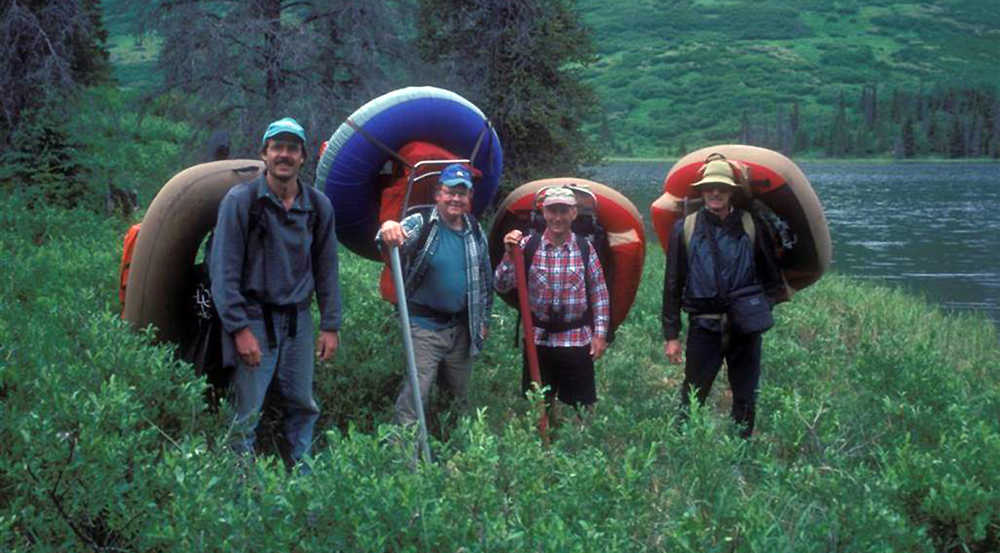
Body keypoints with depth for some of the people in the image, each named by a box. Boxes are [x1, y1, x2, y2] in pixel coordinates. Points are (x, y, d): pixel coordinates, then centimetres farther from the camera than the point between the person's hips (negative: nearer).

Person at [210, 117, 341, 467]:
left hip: (298, 319, 4)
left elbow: (326, 270, 12)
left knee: (303, 405, 9)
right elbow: (224, 270, -8)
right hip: (254, 319, -4)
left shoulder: (318, 206, 6)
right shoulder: (241, 200, -7)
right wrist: (239, 328, -13)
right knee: (248, 411, -2)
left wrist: (331, 325, 7)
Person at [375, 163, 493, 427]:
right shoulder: (421, 224, -9)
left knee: (460, 396, 15)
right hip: (424, 326, -5)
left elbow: (485, 277, 16)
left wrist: (483, 319, 16)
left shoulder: (475, 231, 6)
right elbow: (399, 238, -31)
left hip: (461, 328, 5)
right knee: (415, 394, -10)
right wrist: (388, 230, -54)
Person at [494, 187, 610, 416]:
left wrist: (600, 334, -2)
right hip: (538, 339, 1)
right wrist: (510, 254, -18)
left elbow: (599, 294, 3)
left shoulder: (585, 248, 0)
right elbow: (501, 286, -4)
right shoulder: (528, 245, -1)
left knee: (580, 407, 6)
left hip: (577, 340, -1)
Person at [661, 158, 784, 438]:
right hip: (704, 327, -1)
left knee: (746, 401, 9)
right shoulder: (685, 229, 1)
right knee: (692, 398, 0)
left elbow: (772, 278, 12)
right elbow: (672, 286, 2)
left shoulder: (751, 228, 3)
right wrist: (671, 335, -1)